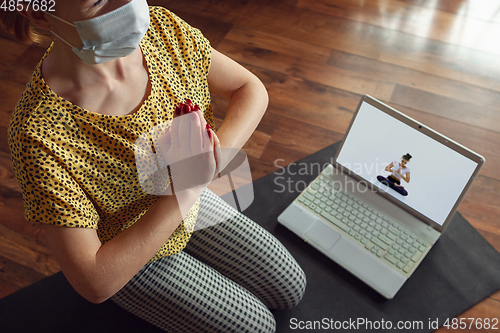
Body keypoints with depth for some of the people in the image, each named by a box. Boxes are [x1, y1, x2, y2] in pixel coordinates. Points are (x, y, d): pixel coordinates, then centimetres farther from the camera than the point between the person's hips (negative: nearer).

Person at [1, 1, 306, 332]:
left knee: (291, 289, 13)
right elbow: (94, 283, -32)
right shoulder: (40, 135, -37)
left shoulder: (161, 27, -22)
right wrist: (184, 190, -36)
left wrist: (217, 153, -29)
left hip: (190, 204, 5)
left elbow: (251, 89, -9)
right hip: (123, 253, -4)